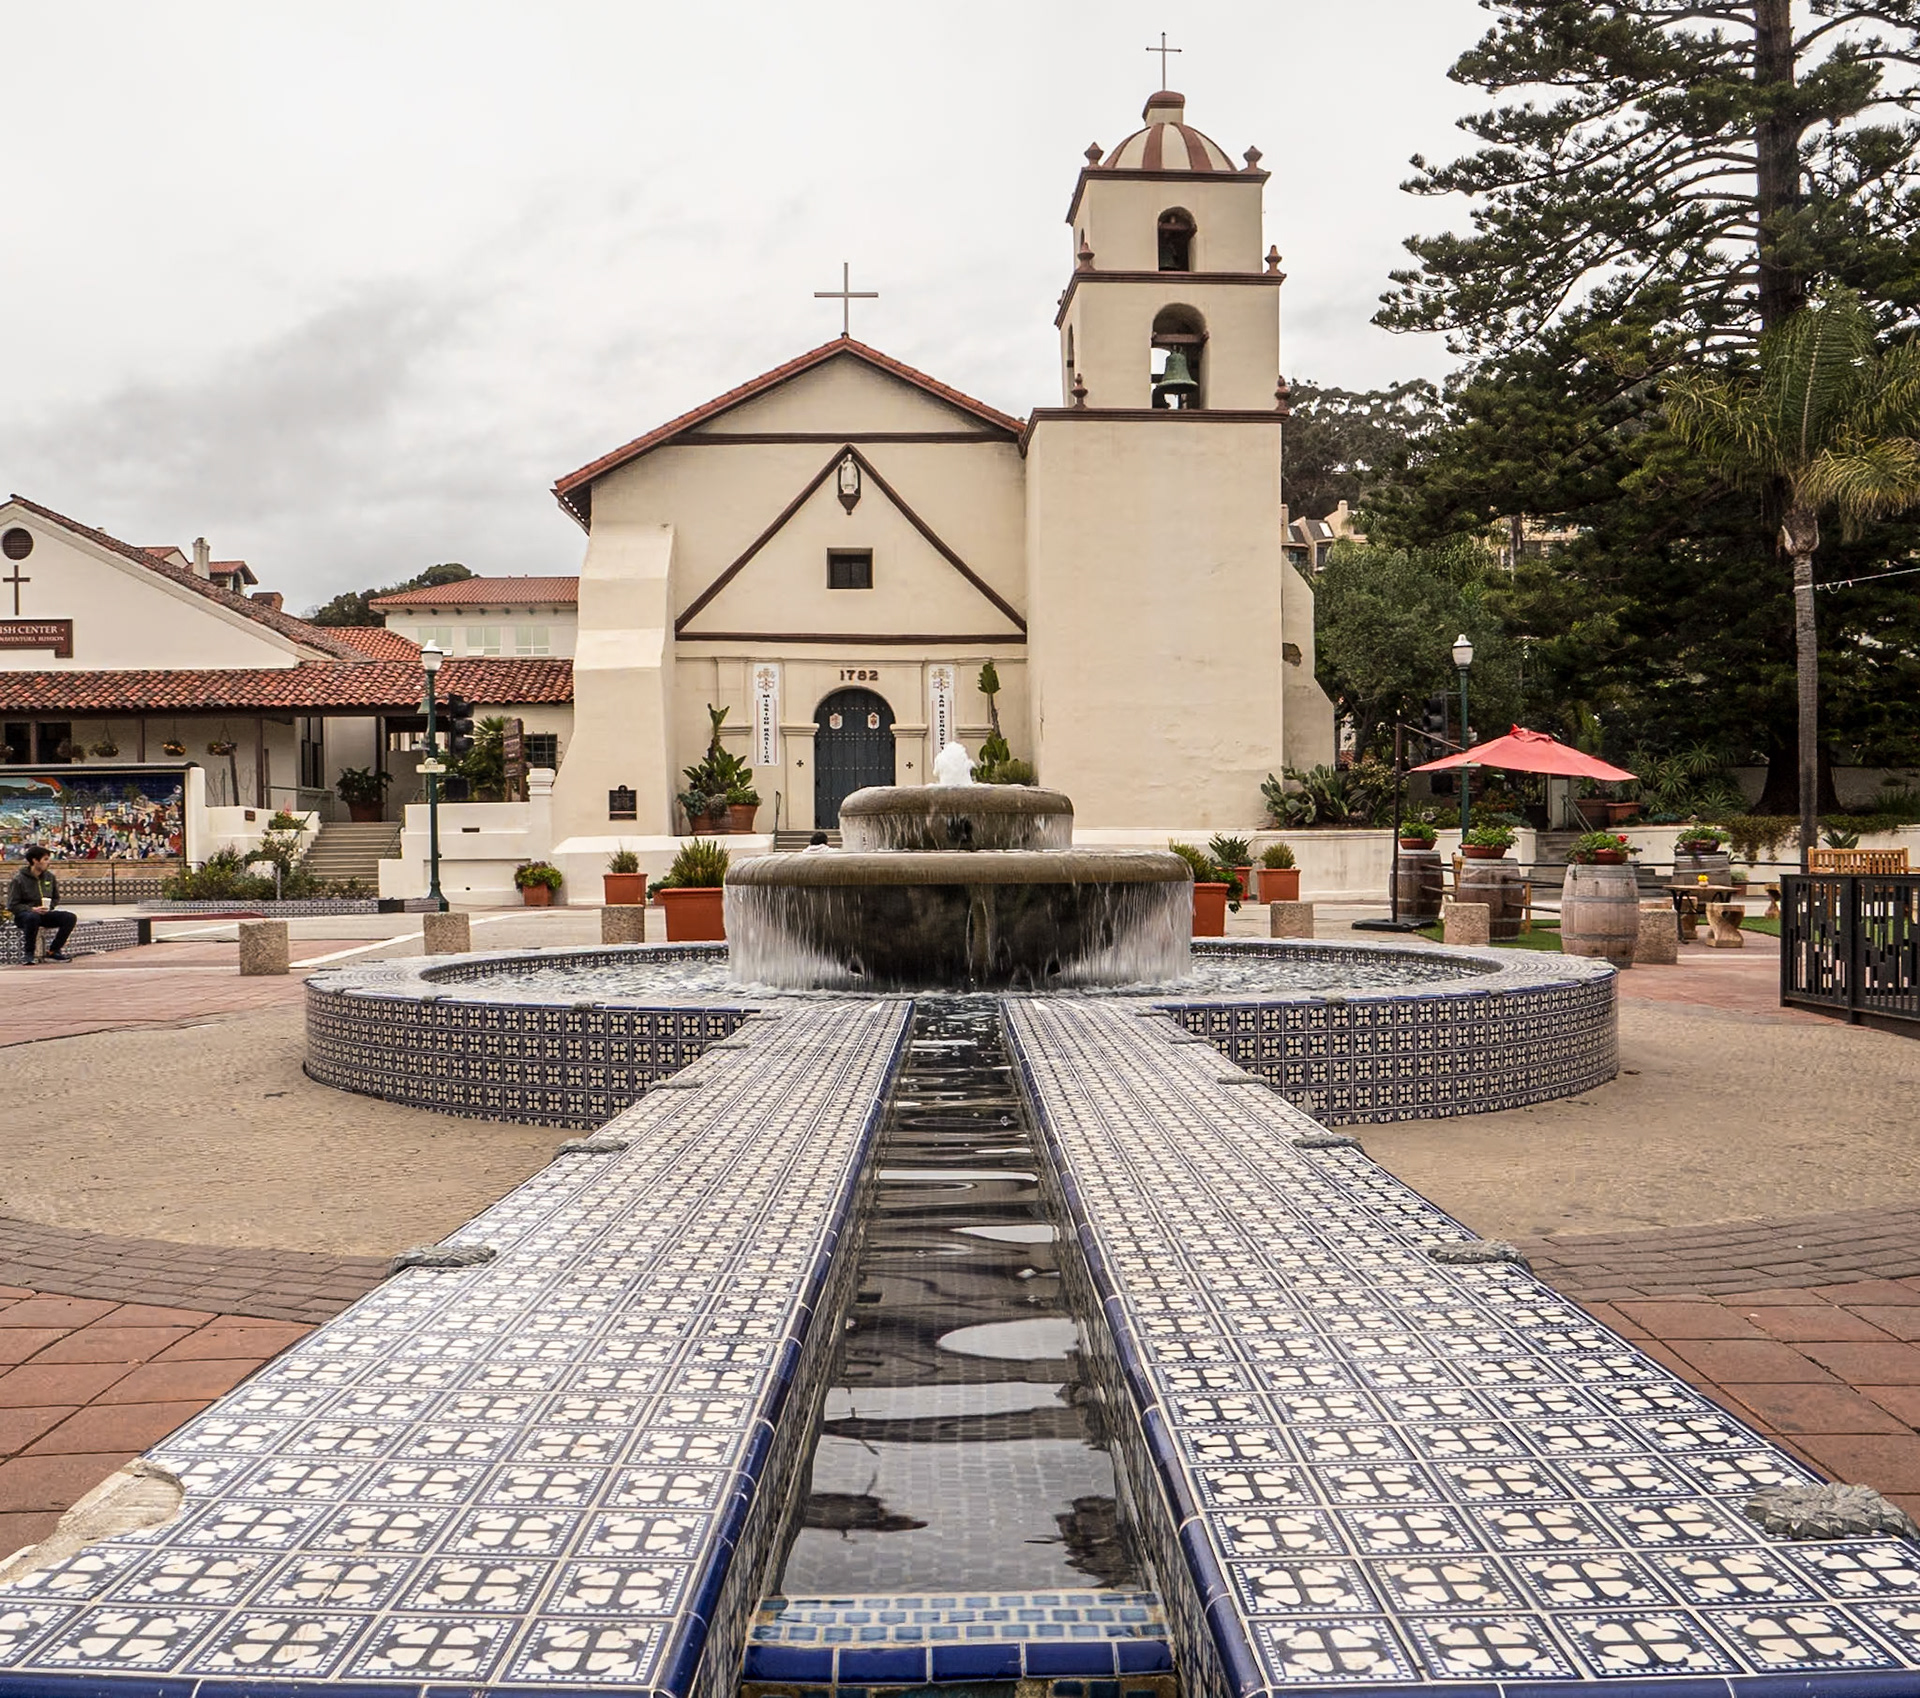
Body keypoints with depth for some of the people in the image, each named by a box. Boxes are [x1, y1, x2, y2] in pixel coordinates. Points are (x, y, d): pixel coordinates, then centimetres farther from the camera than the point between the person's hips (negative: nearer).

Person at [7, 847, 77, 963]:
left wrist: (49, 907, -2)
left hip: (44, 914, 5)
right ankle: (29, 954, -25)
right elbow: (12, 905, -6)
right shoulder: (19, 879, -7)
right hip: (23, 914, -5)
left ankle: (53, 952, -10)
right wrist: (32, 909, -19)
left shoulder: (49, 876, 7)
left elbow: (56, 898, 19)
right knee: (33, 918, -41)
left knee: (71, 918, -18)